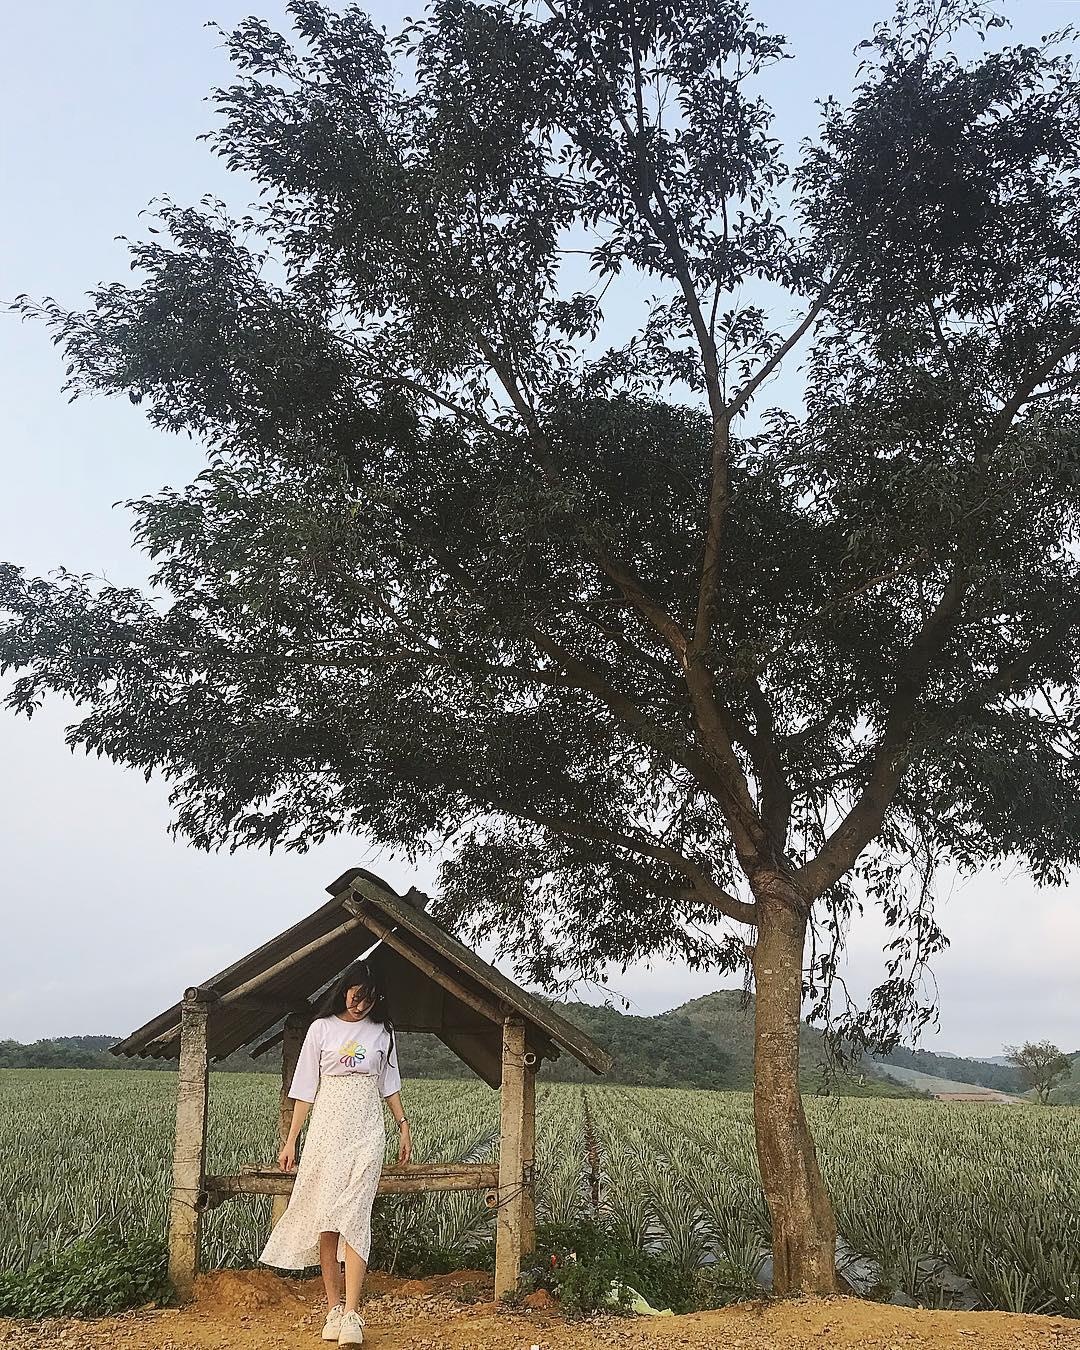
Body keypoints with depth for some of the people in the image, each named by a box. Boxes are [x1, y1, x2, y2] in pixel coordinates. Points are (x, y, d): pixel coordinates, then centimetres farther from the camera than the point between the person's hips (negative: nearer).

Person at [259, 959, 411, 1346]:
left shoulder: (381, 1032, 8)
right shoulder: (322, 1029, 2)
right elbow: (306, 1090, 3)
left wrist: (404, 1126, 14)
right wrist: (291, 1141, 1)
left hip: (366, 1134, 0)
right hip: (326, 1131, 0)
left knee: (354, 1218, -9)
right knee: (325, 1220, -1)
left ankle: (351, 1314, -13)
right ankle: (333, 1308, 8)